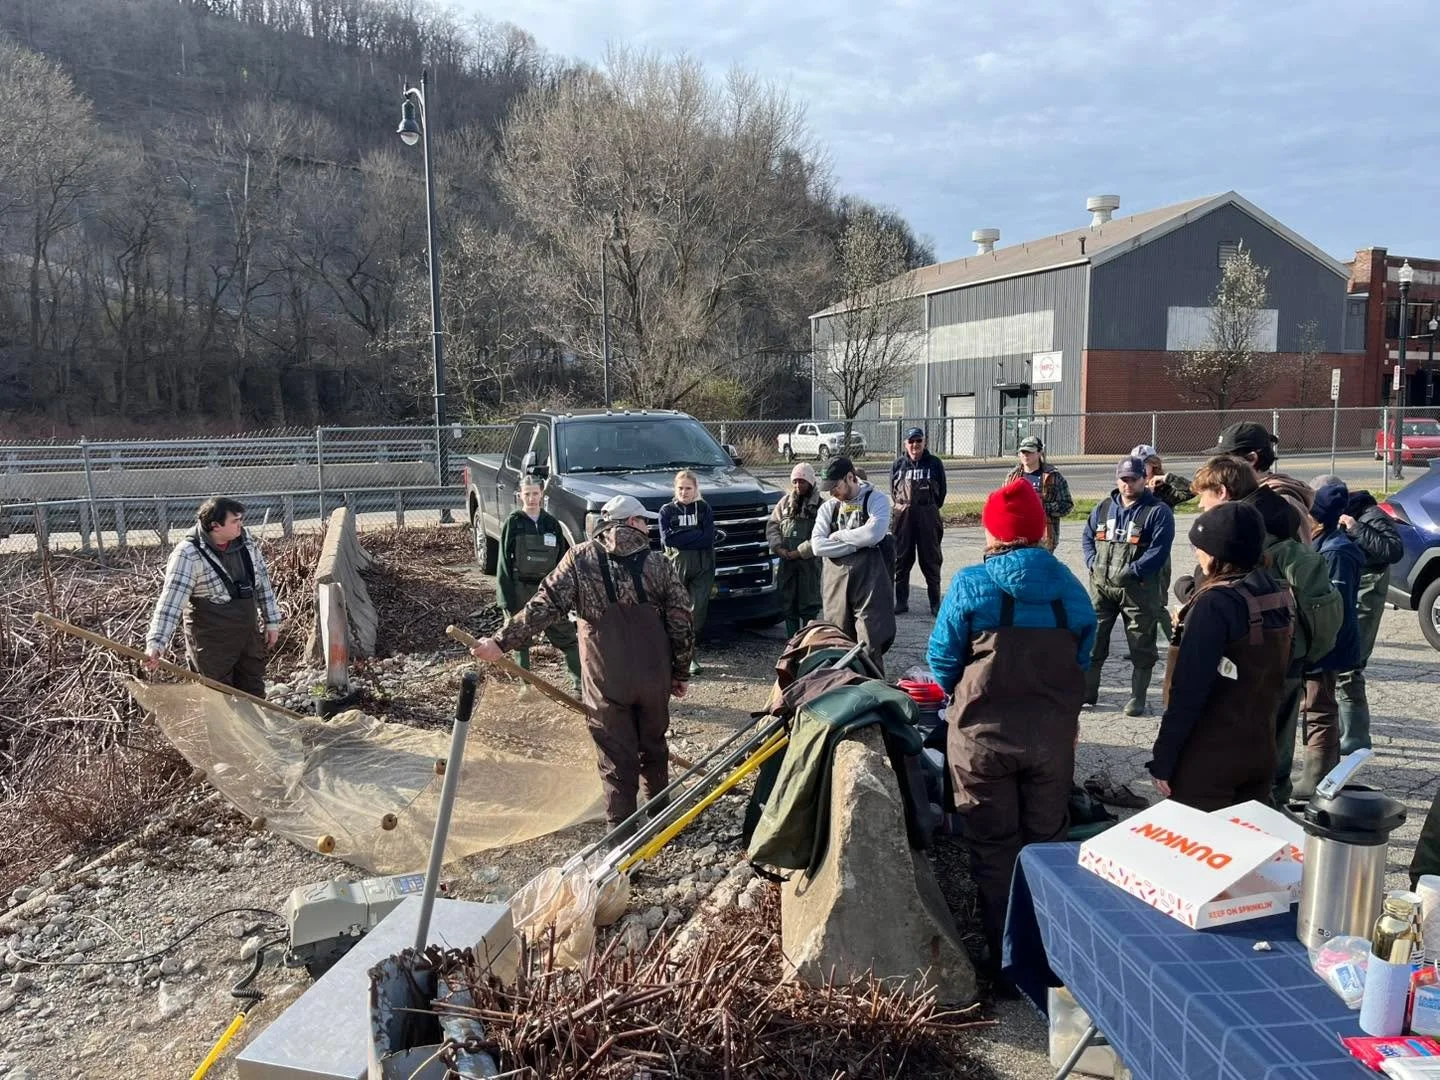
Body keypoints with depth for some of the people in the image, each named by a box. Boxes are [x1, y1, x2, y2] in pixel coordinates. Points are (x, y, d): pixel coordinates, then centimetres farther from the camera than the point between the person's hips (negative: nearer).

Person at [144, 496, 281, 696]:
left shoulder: (244, 540, -2)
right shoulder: (188, 554, -20)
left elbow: (262, 580, 8)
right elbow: (170, 601, -26)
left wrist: (272, 620, 9)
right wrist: (156, 644, -35)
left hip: (249, 632, 6)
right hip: (212, 641, -5)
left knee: (254, 694, 16)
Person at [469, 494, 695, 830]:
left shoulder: (580, 558, -3)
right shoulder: (659, 563, -2)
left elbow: (544, 606, -10)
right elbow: (681, 623, -1)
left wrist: (502, 642, -4)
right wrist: (680, 673, 10)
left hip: (606, 680, -2)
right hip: (654, 678, 2)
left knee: (617, 758, 8)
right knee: (653, 747, 22)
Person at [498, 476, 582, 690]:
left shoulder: (551, 524, 5)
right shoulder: (513, 523, -3)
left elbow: (562, 560, 8)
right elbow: (505, 563, -4)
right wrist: (508, 599, -9)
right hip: (521, 590, -2)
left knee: (566, 636, 1)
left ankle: (581, 681, 6)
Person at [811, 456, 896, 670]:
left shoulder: (876, 500, 3)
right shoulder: (828, 508, 14)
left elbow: (873, 533, -16)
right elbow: (817, 546, -1)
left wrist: (838, 536, -3)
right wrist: (857, 543, -7)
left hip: (869, 578, -4)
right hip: (836, 580, 4)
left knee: (870, 644, -7)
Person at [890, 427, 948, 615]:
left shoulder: (934, 463, 1)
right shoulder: (898, 464, 6)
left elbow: (941, 490, 7)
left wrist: (931, 509, 4)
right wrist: (899, 506, 6)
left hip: (928, 517, -2)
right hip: (902, 516, 2)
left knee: (931, 560, 2)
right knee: (902, 560, 6)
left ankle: (935, 602, 10)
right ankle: (901, 601, 14)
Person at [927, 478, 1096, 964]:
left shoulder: (970, 584, -12)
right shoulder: (1070, 588, -1)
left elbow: (942, 661, -5)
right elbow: (1083, 660, 8)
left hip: (983, 736, -3)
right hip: (1053, 736, 3)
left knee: (994, 848, 11)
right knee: (1046, 843, 18)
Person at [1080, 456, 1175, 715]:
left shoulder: (1158, 512, -6)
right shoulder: (1103, 508, 11)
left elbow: (1158, 551, -13)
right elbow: (1087, 537, 16)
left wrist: (1129, 572, -18)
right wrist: (1092, 563, -1)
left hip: (1138, 588, -4)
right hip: (1101, 585, 4)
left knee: (1141, 645, 5)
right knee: (1092, 638, 6)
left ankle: (1138, 698, 16)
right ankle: (1087, 691, 17)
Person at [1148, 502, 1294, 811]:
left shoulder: (1215, 603, -20)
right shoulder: (1278, 595, 4)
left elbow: (1188, 690, -21)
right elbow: (1271, 676, 12)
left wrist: (1163, 759, -16)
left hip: (1207, 758, -7)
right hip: (1260, 751, 8)